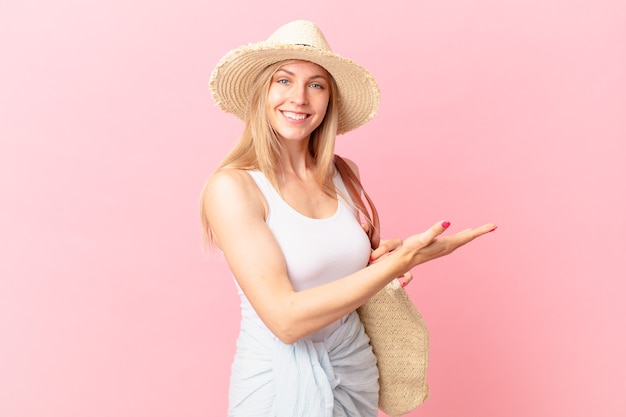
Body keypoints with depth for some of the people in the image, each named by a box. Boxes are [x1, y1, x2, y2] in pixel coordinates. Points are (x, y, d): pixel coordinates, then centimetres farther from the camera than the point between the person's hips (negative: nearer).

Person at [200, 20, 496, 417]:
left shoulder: (344, 174, -2)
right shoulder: (231, 186, -18)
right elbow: (285, 318, -24)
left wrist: (385, 258, -6)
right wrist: (399, 261, -27)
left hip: (354, 369, 6)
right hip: (279, 382, -5)